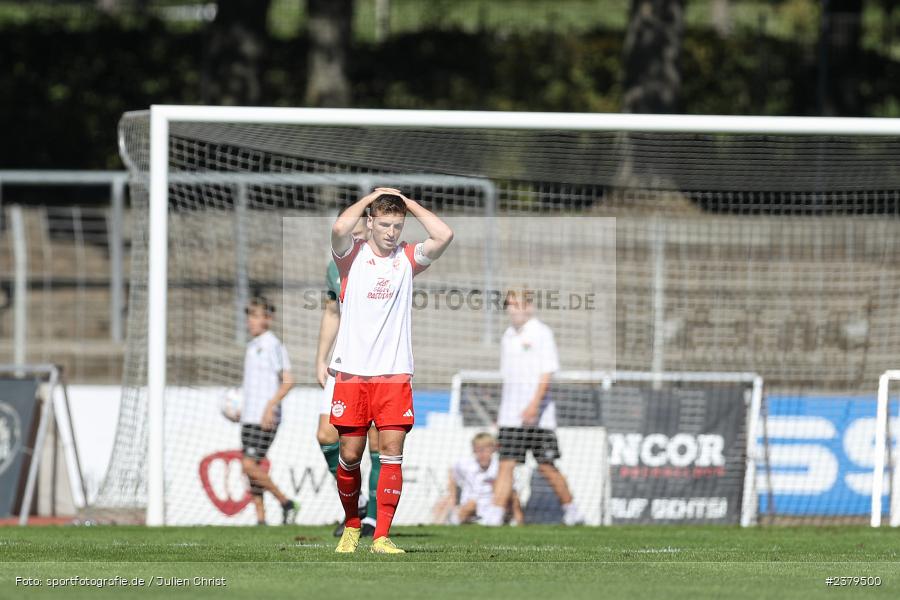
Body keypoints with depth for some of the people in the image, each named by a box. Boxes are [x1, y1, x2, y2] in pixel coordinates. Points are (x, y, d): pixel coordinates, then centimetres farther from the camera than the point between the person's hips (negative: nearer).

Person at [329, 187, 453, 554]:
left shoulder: (408, 259, 8)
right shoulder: (352, 255, 2)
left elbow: (444, 235, -9)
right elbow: (339, 228, -20)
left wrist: (408, 203, 0)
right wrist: (372, 197, -6)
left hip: (395, 373, 1)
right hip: (352, 372, -1)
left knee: (392, 453, -7)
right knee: (350, 454, 2)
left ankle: (381, 536, -6)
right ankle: (351, 526, 22)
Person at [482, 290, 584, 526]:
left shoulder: (541, 333, -5)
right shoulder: (508, 335, 15)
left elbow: (547, 373, -13)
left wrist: (534, 404, -24)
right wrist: (502, 411, 20)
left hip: (538, 414, -5)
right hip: (511, 415, 5)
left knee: (546, 467, -3)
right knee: (505, 465, -4)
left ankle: (572, 512, 12)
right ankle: (495, 515, -10)